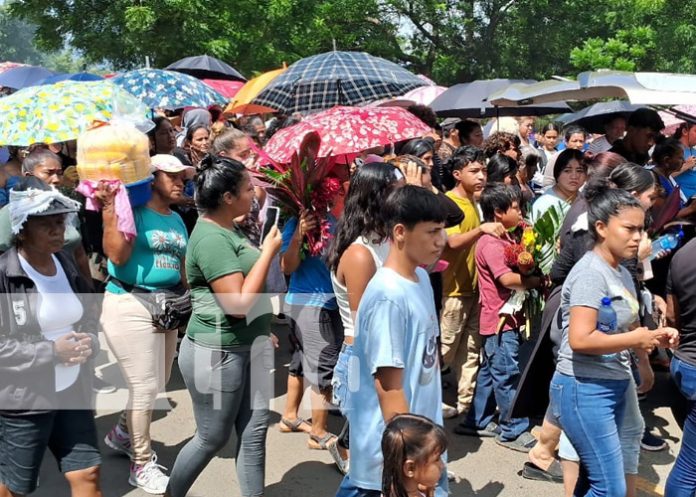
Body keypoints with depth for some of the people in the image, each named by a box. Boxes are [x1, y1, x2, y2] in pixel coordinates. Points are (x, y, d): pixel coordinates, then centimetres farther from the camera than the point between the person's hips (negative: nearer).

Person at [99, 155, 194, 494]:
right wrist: (109, 211, -25)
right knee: (145, 386, -2)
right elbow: (117, 255, -22)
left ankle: (121, 434, 41)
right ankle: (142, 465, 14)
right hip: (130, 306, -8)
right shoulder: (132, 210, -9)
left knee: (156, 384, 16)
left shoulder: (177, 220, 14)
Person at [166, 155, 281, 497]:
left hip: (247, 347, 9)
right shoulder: (211, 238, -21)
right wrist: (268, 251, -21)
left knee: (254, 431, 11)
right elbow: (238, 303, -26)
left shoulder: (227, 229, 9)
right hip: (217, 353, -9)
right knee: (212, 438, 9)